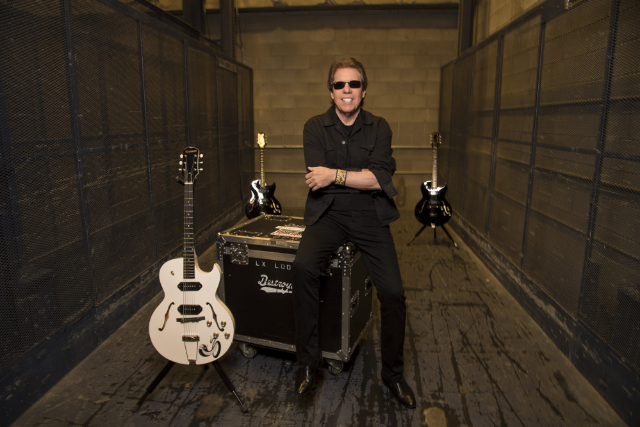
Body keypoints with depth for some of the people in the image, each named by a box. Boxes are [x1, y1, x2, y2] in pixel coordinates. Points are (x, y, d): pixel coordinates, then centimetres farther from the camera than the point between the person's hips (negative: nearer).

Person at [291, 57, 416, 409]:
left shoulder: (379, 127, 5)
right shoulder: (315, 127, 3)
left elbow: (380, 178, -10)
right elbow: (317, 179, -10)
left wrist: (336, 174, -16)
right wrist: (362, 176, -14)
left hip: (370, 216, 1)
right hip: (328, 214, 0)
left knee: (393, 291, -11)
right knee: (303, 265, -30)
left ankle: (393, 372, 16)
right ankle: (308, 359, -9)